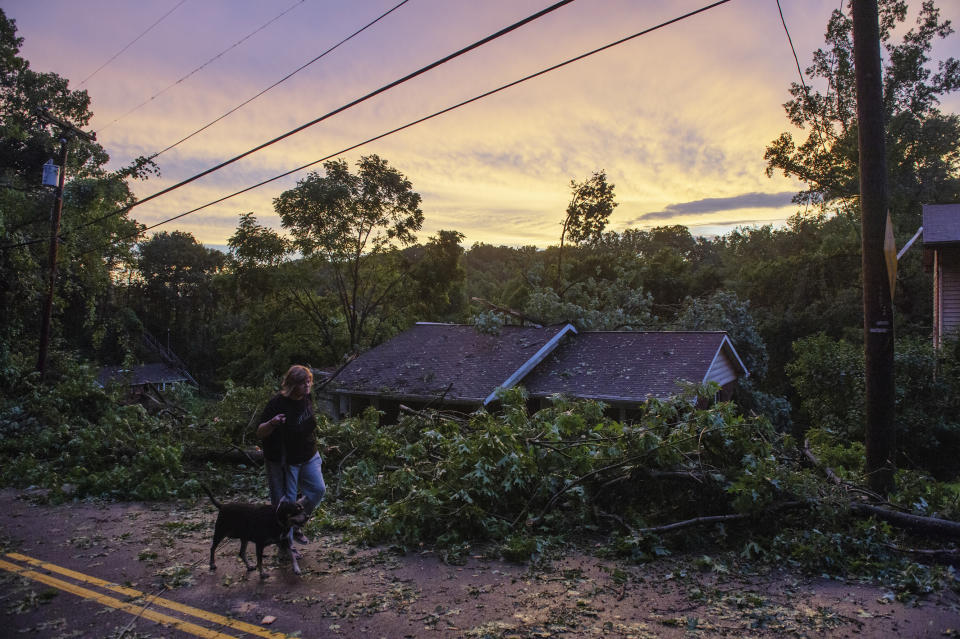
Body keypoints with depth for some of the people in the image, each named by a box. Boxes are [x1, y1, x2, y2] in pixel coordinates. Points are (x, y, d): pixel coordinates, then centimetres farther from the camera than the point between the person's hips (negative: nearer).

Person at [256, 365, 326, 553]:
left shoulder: (306, 398, -1)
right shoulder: (277, 403, -23)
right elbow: (260, 433, -21)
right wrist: (272, 424, -42)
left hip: (308, 456, 7)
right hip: (284, 461, -7)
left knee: (318, 490, 6)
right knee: (286, 501, 3)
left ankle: (295, 525, 28)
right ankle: (286, 544, 20)